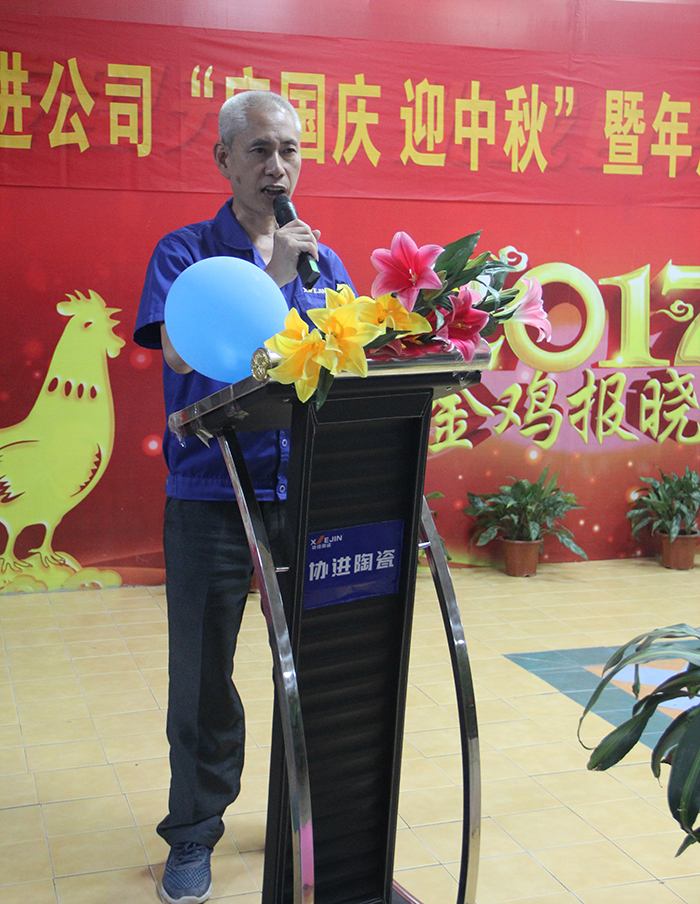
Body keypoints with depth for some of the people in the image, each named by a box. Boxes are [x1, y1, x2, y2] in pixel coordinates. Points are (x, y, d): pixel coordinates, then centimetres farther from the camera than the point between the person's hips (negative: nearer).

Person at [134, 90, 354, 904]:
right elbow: (179, 349, -14)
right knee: (203, 669, 6)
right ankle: (193, 834, 23)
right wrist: (270, 276, -15)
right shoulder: (186, 251, 2)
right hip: (210, 494, -2)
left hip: (308, 494, 3)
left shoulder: (323, 261, 12)